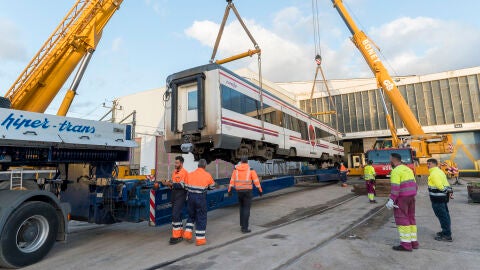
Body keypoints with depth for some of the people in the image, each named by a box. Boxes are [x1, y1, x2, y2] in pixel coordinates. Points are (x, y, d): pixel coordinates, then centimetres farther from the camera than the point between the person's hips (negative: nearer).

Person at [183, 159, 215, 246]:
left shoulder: (190, 174, 3)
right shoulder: (207, 175, -5)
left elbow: (186, 187, 6)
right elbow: (212, 187, 9)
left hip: (191, 197, 4)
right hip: (201, 198, -4)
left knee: (191, 215, 24)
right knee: (201, 218, 7)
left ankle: (188, 232, 17)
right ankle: (200, 239, 13)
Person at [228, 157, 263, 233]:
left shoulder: (236, 169, 4)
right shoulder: (251, 170, -4)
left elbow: (232, 180, -1)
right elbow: (256, 180, -6)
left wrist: (229, 190, -3)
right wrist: (260, 190, 1)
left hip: (239, 190, 3)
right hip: (247, 190, -3)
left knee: (242, 207, 23)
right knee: (246, 209, 0)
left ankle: (242, 224, 26)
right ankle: (244, 228, -3)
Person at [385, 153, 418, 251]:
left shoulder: (395, 171, -15)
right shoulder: (408, 169, 13)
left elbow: (395, 187, -22)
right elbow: (414, 185, 16)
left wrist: (391, 200, -20)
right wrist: (412, 196, 24)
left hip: (401, 198, -9)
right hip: (411, 196, 9)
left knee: (402, 220, -3)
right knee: (410, 219, 14)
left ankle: (406, 244, -1)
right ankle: (413, 242, 20)